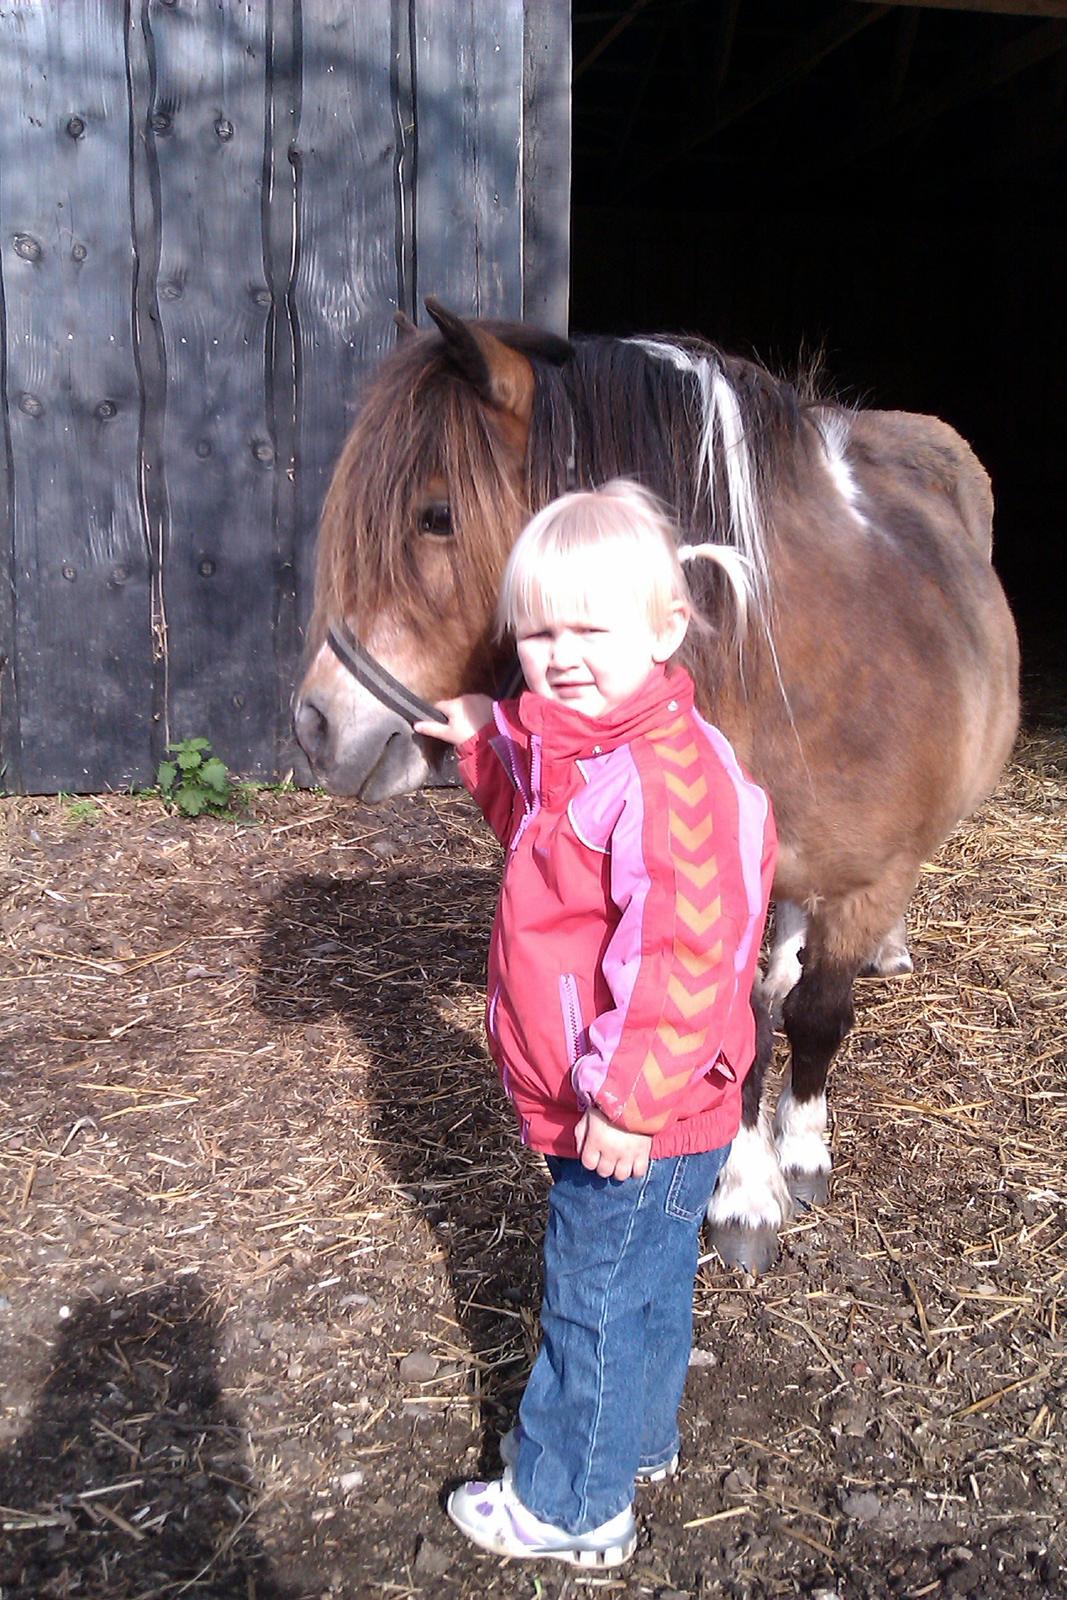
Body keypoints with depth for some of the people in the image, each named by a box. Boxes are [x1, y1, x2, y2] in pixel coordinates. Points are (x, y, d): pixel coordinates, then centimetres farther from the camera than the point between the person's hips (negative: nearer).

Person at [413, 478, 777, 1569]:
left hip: (638, 1124, -10)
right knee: (645, 1290, 26)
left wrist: (628, 1098, -30)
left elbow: (686, 953, -32)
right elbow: (537, 833, 27)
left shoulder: (664, 773, -28)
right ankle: (637, 1439, 47)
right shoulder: (578, 752, 5)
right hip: (630, 1112, 10)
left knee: (595, 1305, 8)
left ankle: (570, 1508, 27)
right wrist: (488, 750, 15)